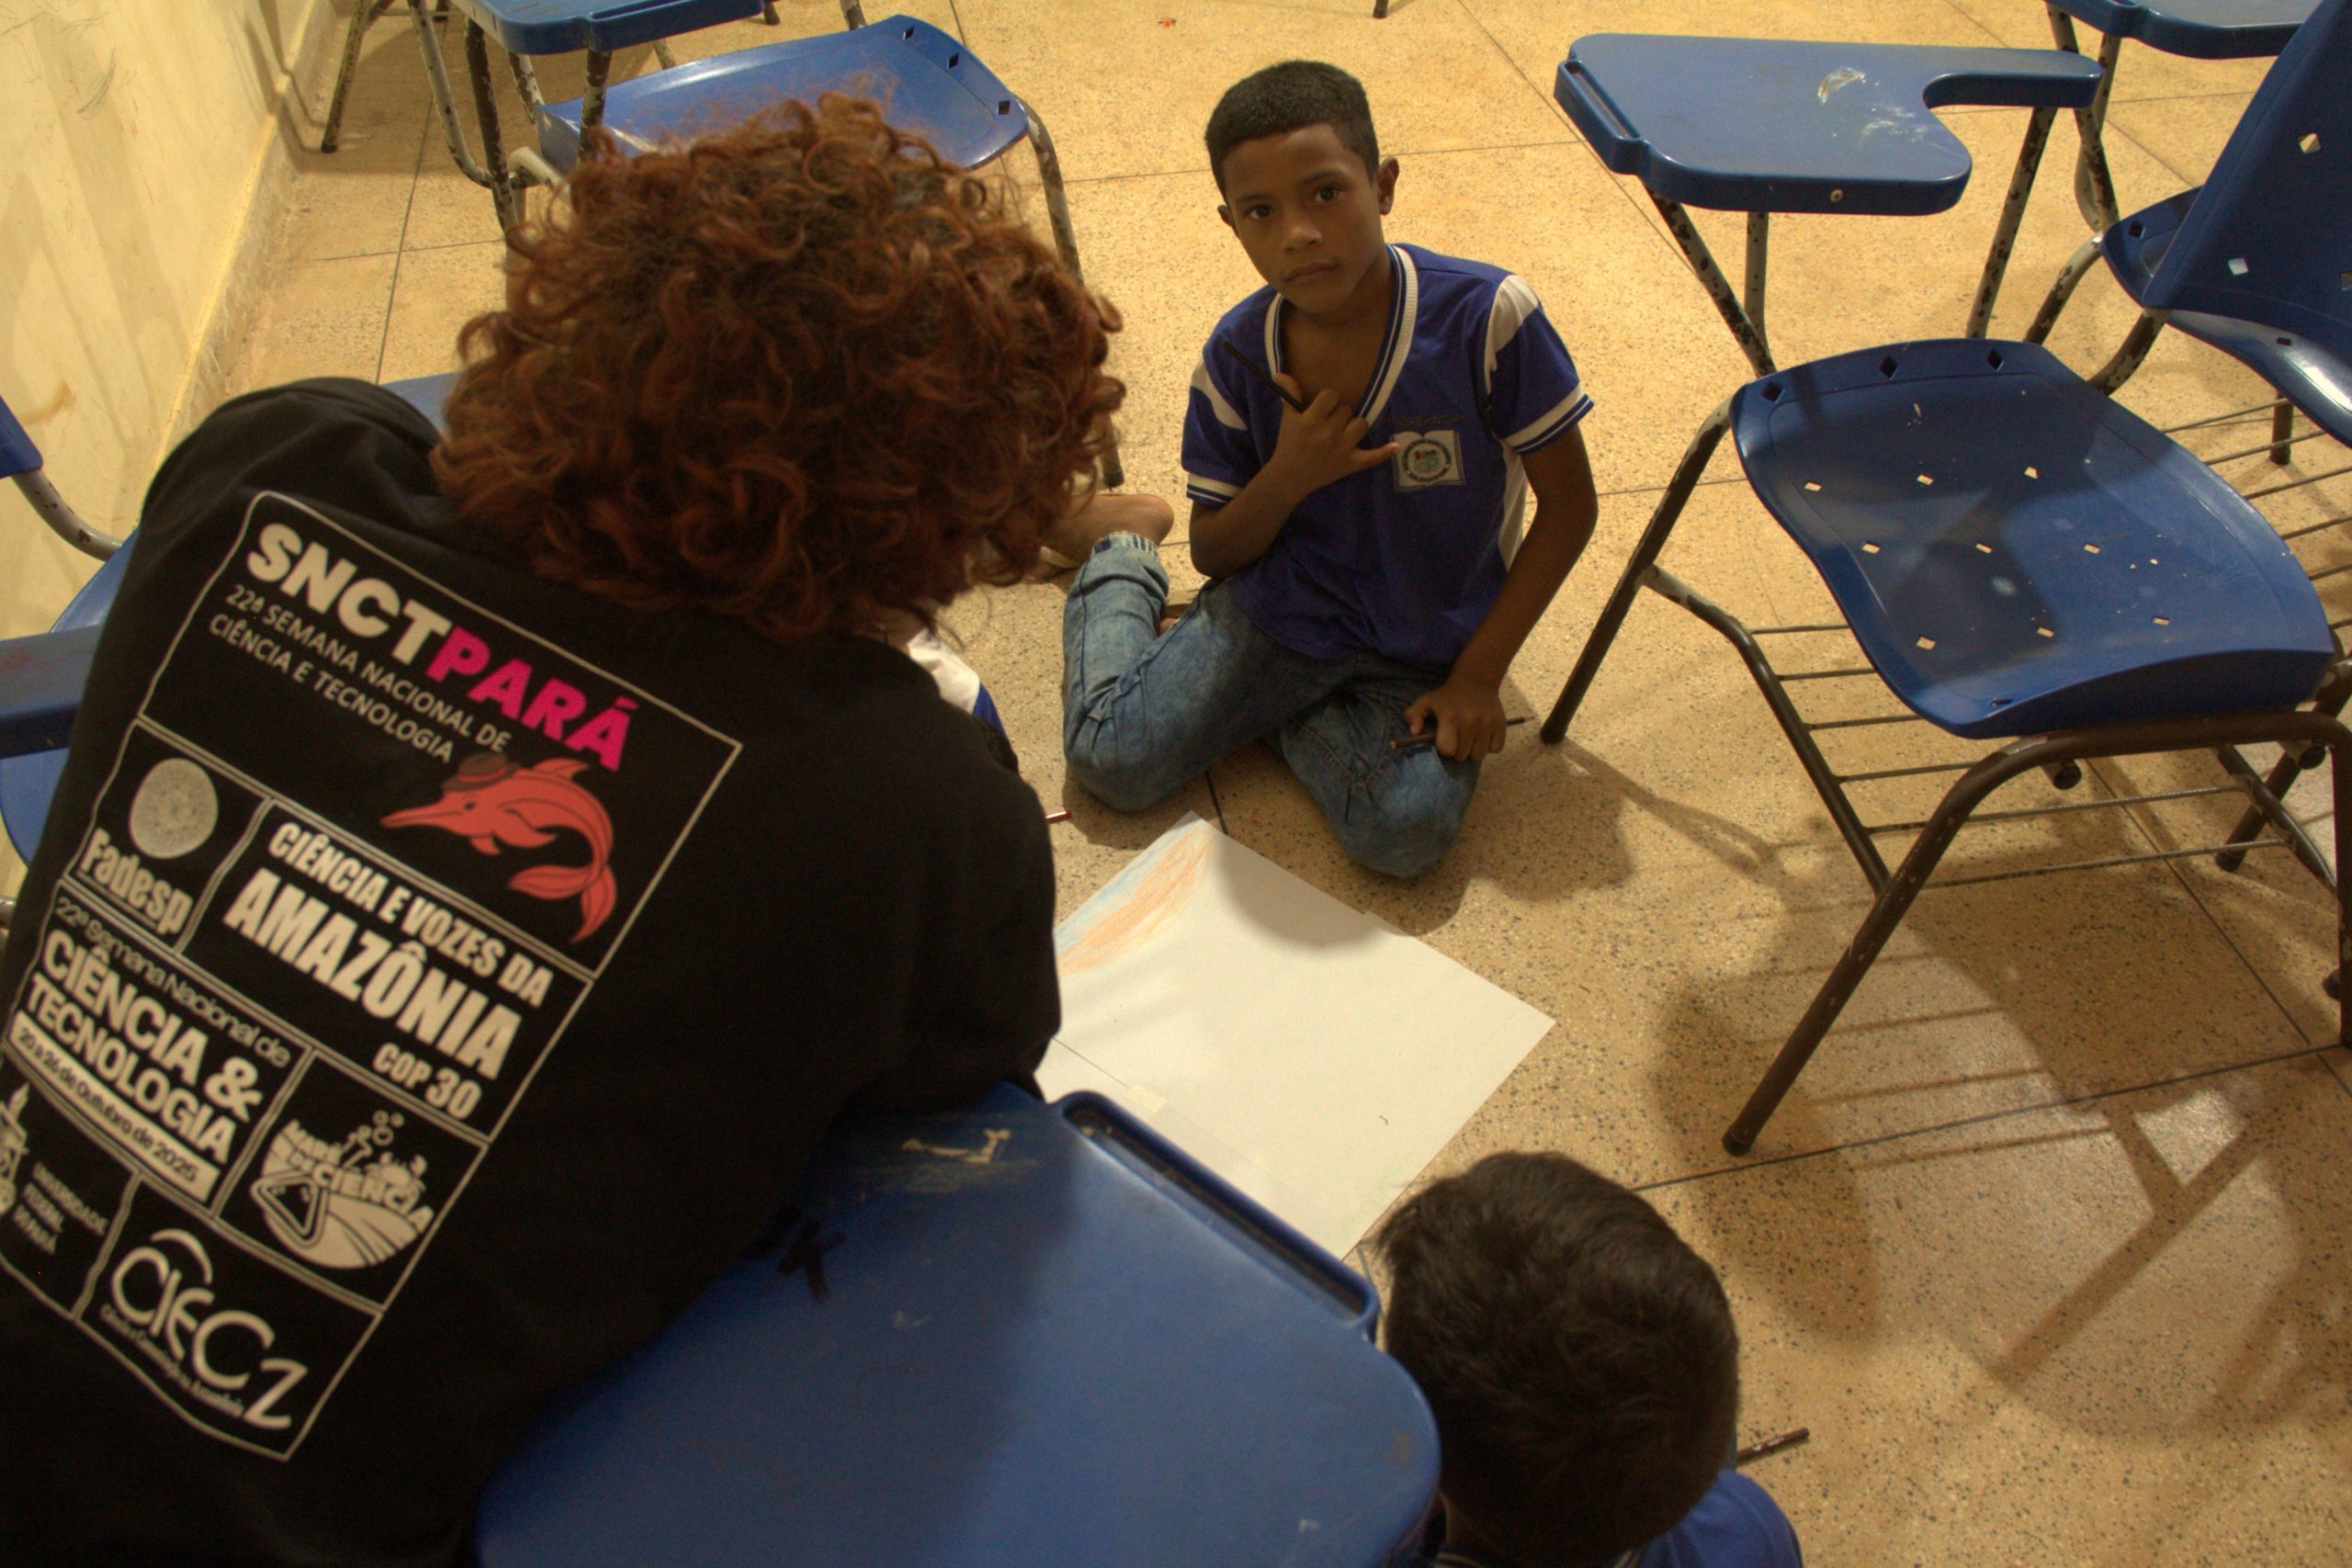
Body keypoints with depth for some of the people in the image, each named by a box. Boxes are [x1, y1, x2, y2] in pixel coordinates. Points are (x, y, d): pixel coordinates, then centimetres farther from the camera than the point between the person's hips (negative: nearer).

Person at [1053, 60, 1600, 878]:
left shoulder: (1485, 316, -20)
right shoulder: (1236, 356, -11)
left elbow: (1568, 508, -10)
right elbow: (1216, 555, 0)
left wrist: (1478, 673, -13)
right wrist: (1285, 481, -22)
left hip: (1430, 649, -1)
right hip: (1280, 610, 2)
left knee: (1406, 832, -27)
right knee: (1110, 758, -10)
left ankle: (1281, 708, 3)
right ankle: (1120, 558, 20)